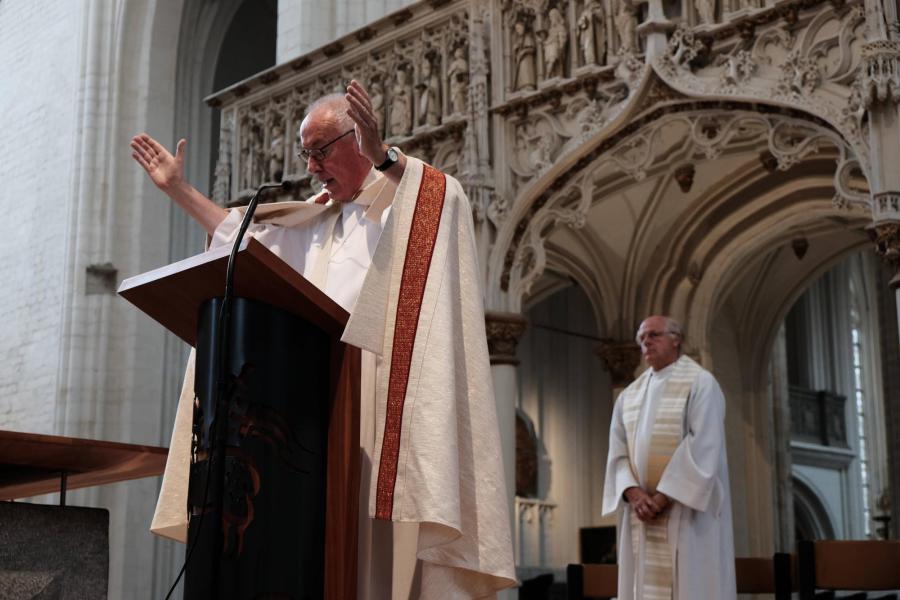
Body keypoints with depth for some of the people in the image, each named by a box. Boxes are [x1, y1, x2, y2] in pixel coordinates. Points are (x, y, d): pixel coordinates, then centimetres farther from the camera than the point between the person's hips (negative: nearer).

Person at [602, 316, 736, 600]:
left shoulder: (700, 383, -1)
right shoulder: (629, 395, 16)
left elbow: (703, 447, -12)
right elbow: (618, 453, 8)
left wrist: (664, 496, -16)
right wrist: (634, 493, -11)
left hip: (687, 510, -5)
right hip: (641, 513, 5)